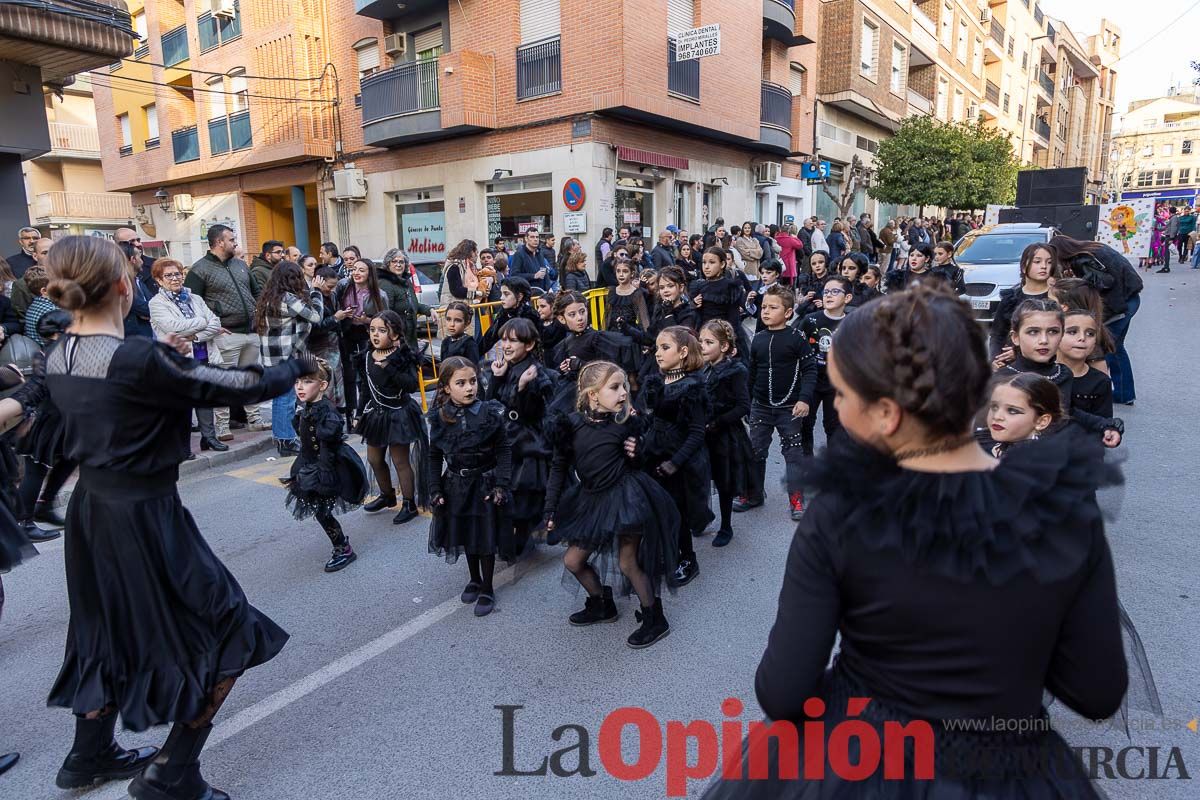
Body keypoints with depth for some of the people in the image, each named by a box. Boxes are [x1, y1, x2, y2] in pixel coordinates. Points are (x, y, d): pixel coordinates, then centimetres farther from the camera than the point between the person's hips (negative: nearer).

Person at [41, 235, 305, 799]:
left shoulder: (58, 358, 0)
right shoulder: (137, 359, -25)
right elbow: (239, 388, -19)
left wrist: (166, 355, 14)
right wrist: (296, 367, -2)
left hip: (91, 513, 9)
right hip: (145, 519, -8)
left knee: (113, 634, 29)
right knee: (231, 636, 9)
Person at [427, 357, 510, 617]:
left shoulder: (490, 413, -15)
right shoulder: (439, 417, -7)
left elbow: (503, 450, -10)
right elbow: (435, 456, 2)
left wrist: (501, 485, -15)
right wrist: (436, 489, -1)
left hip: (485, 484, -3)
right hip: (456, 486, 3)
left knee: (485, 536, 7)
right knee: (465, 534, 18)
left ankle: (487, 589, 25)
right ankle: (474, 579, 40)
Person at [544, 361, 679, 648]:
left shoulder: (626, 421, -11)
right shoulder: (571, 424, -8)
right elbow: (559, 467, 3)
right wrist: (550, 509, 5)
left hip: (625, 496, -4)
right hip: (592, 499, 4)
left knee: (628, 562, 2)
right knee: (573, 560, 11)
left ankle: (655, 620, 22)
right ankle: (603, 605, 36)